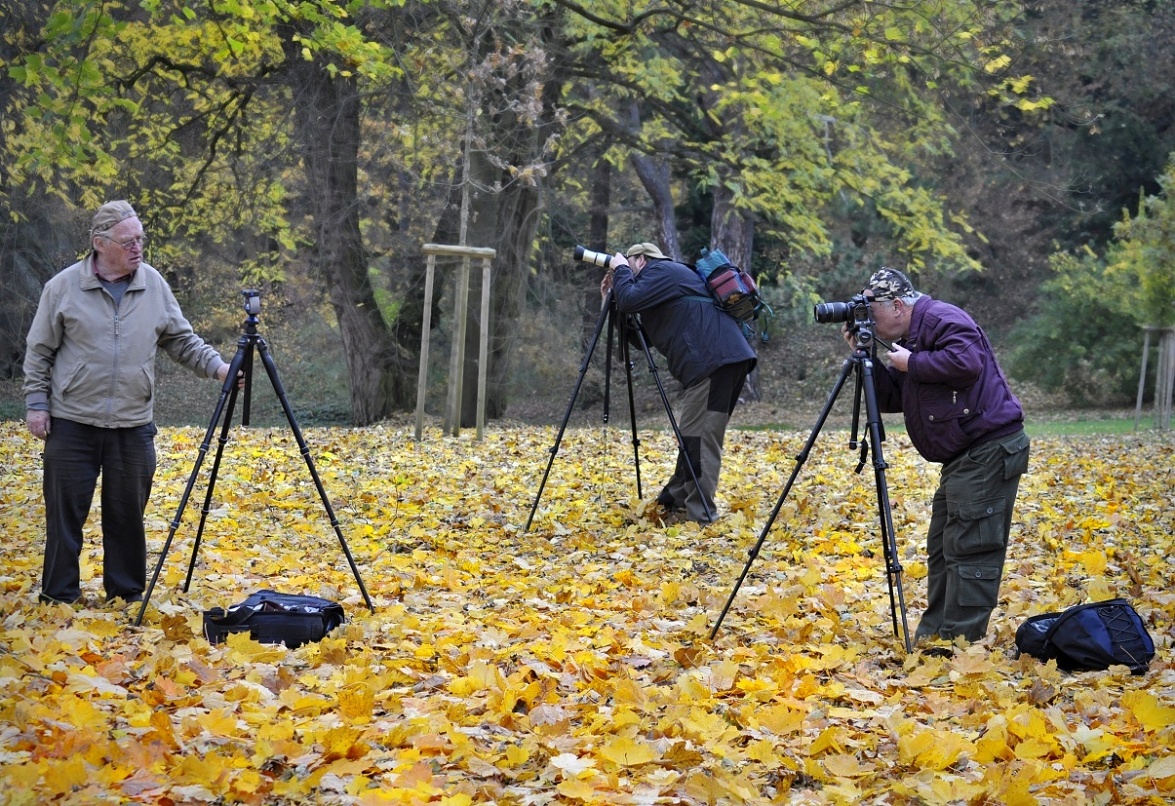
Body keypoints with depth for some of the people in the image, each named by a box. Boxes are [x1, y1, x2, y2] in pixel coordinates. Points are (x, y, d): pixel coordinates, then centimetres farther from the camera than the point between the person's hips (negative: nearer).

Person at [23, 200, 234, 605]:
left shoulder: (154, 285, 5)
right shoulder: (63, 287, -3)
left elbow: (182, 341, 11)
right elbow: (39, 352, 3)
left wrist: (217, 367, -3)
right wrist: (37, 403, -2)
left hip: (133, 426, 2)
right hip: (72, 423, -2)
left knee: (127, 514, 9)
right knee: (66, 511, 2)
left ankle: (127, 594, 21)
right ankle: (60, 596, 12)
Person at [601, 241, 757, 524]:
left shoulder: (661, 271, 2)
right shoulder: (671, 275, 31)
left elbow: (630, 301, -13)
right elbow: (642, 336, 30)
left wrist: (620, 270, 6)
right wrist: (615, 292, 25)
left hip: (715, 360, -11)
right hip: (726, 360, 11)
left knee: (698, 436, -11)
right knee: (692, 434, 17)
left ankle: (699, 514, -13)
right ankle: (675, 501, 25)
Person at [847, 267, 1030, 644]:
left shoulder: (940, 319, -11)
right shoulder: (909, 339, 20)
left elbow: (966, 362, -27)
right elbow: (891, 398, 19)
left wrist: (911, 363, -15)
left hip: (989, 450, -12)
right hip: (963, 457, 12)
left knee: (969, 549, -11)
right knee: (942, 547, 15)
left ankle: (960, 641, -10)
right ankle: (933, 635, 21)